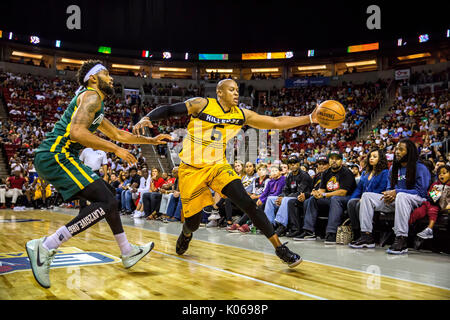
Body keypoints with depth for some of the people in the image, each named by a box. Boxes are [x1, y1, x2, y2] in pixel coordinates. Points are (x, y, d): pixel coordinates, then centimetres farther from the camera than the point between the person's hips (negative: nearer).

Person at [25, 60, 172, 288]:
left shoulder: (96, 107, 25)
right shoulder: (91, 96, -7)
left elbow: (118, 134, 35)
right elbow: (77, 132, -22)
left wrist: (151, 140, 37)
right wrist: (115, 149, -17)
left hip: (53, 158, 10)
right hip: (56, 156, -10)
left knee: (108, 198, 16)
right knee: (106, 203, -16)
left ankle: (128, 252, 25)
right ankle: (46, 247, -17)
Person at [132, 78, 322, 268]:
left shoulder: (241, 115, 0)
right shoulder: (201, 104, -10)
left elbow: (277, 122, -2)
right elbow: (168, 110, -7)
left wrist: (310, 119, -9)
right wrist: (146, 118, -24)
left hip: (218, 166, 2)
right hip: (191, 169, -2)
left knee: (246, 202, -19)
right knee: (193, 222, 4)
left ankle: (279, 247, -11)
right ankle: (186, 235, 44)